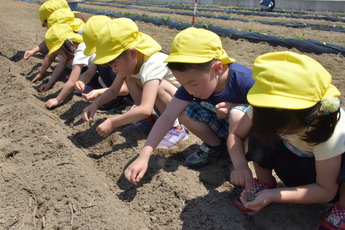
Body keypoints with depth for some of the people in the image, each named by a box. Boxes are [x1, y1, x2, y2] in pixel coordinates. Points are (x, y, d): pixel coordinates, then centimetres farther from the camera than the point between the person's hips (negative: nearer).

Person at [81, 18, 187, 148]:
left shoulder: (152, 64, -32)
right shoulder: (129, 61, -6)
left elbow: (145, 109, -42)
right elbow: (113, 90, 3)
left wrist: (112, 123, -37)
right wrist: (95, 104, -14)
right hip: (167, 102, 8)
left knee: (157, 85, -35)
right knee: (129, 77, -4)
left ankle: (176, 128, -14)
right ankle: (149, 120, 3)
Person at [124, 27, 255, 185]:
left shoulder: (243, 79, -32)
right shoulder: (191, 82, -19)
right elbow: (167, 117, -24)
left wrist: (233, 107, -31)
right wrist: (143, 157, -31)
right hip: (222, 127, 5)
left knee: (238, 115, -37)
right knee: (184, 110, -18)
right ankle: (216, 147, 5)